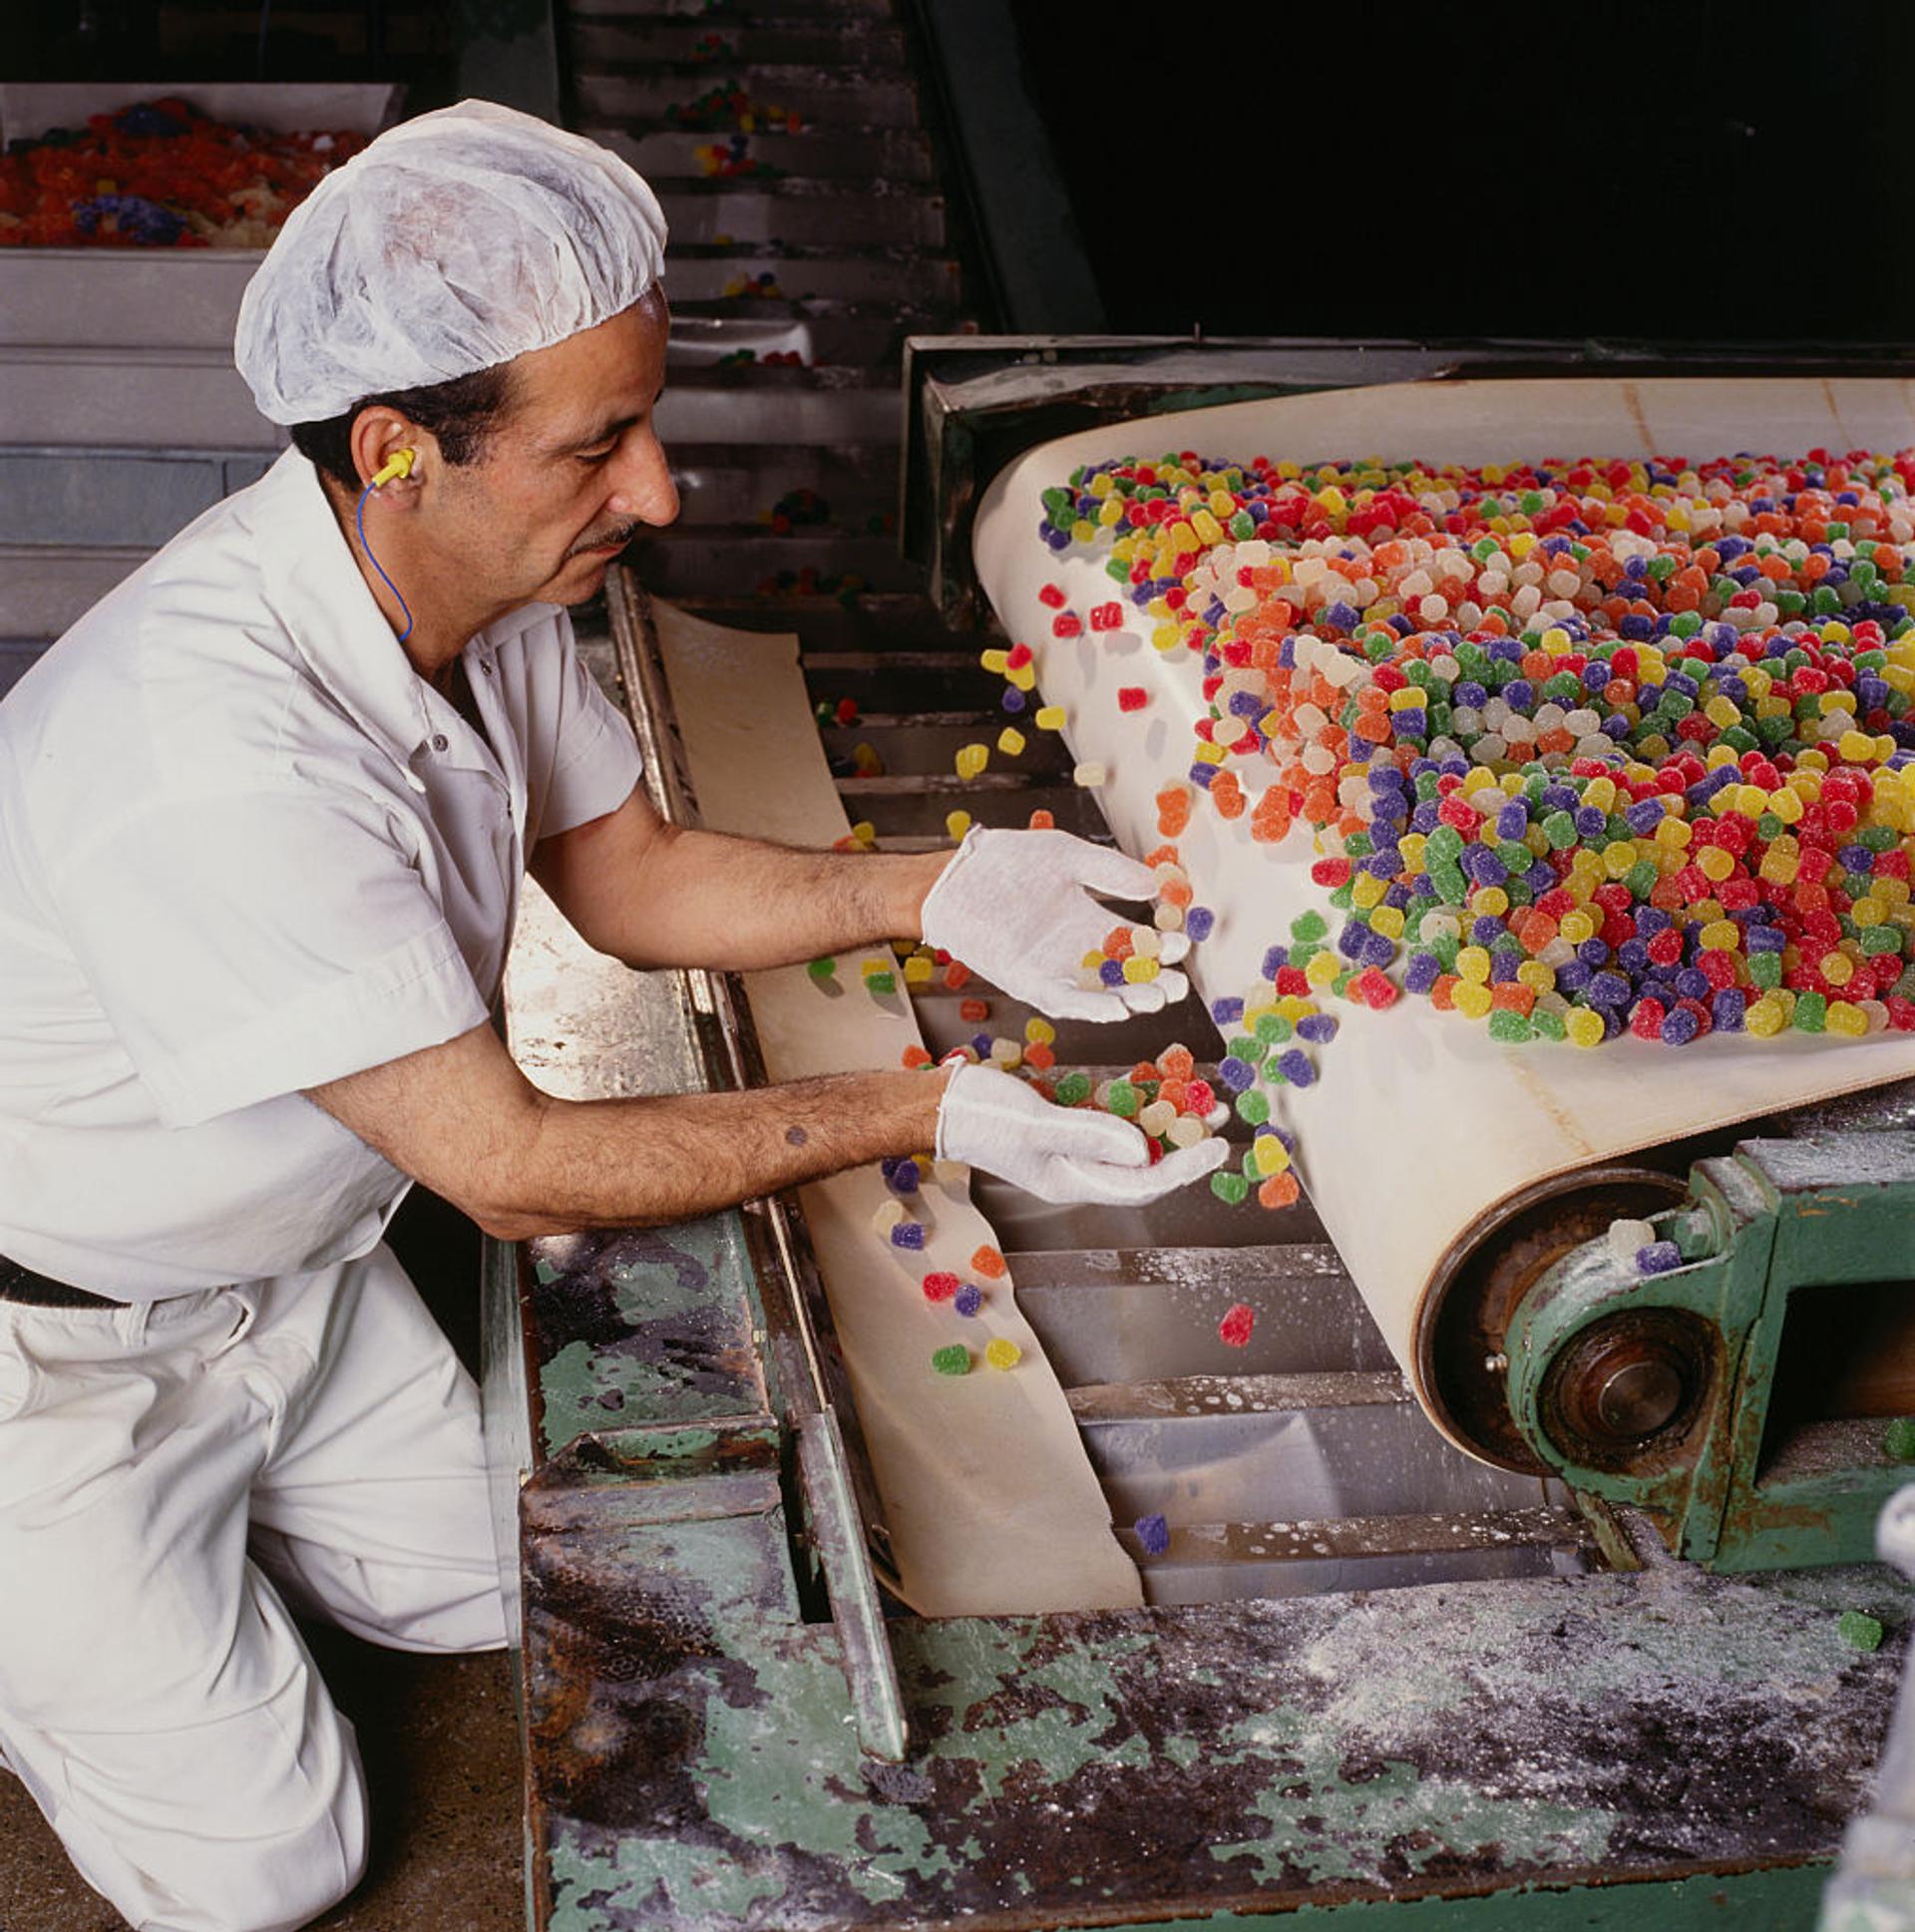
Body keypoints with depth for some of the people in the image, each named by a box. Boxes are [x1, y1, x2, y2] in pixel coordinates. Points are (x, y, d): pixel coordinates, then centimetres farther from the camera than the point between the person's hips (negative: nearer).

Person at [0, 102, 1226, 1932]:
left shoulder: (481, 577, -13)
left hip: (285, 1265, 8)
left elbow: (633, 879, 2)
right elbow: (509, 1167, -33)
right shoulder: (220, 762, -40)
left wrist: (936, 889, -13)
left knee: (485, 1590, 16)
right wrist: (928, 1114, -29)